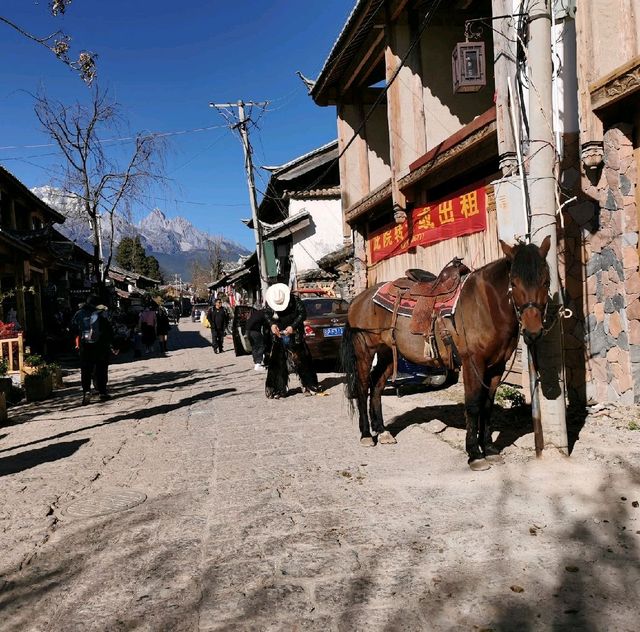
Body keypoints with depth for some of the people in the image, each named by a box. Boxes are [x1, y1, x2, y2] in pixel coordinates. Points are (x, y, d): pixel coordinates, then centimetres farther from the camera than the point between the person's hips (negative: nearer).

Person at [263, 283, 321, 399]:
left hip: (295, 336, -2)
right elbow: (267, 314, 11)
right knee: (278, 363, 0)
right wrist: (272, 324, -9)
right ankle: (277, 390, 8)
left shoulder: (295, 300, -12)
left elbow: (302, 313, -9)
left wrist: (293, 326, -18)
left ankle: (309, 386, 18)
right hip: (279, 338, 2)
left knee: (301, 361, 4)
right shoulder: (270, 304, -3)